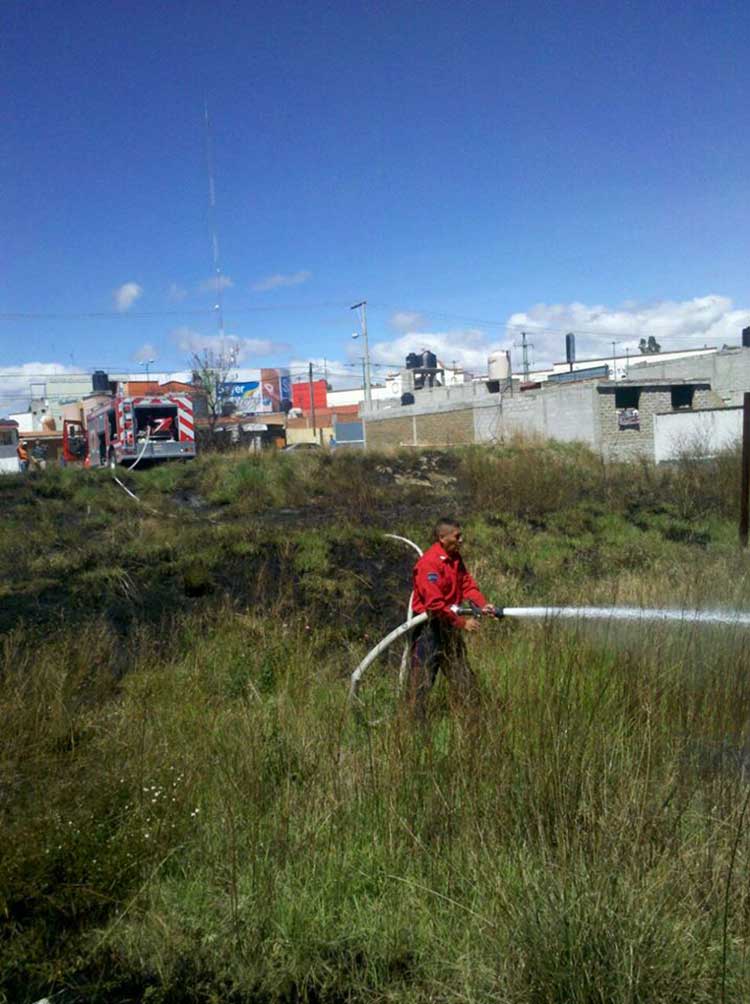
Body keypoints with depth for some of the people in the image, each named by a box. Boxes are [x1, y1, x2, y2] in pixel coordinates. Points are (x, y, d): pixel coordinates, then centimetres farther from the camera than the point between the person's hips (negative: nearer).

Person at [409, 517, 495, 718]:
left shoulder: (455, 557, 6)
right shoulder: (429, 564, -23)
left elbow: (467, 584, 7)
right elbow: (435, 603, -27)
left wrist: (482, 605, -11)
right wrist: (462, 622, -22)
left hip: (449, 624, 9)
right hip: (429, 627, -9)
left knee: (462, 674, 16)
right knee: (423, 677, 0)